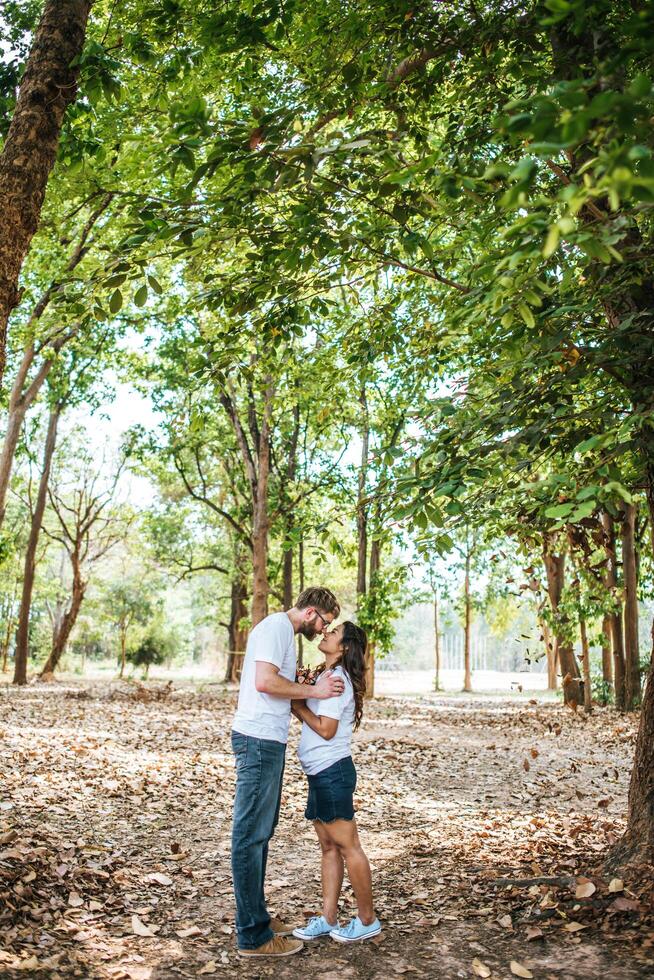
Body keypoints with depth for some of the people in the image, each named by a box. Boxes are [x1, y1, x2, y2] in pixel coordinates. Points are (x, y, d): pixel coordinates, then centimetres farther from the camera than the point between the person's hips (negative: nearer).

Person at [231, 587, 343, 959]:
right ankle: (253, 936, 4)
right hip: (259, 739, -11)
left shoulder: (284, 631, 19)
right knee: (252, 834, -4)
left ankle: (257, 917, 29)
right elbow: (265, 681, -23)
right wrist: (314, 691, -15)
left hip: (269, 740, 11)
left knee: (260, 831, 17)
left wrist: (310, 683, 8)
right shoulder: (276, 626, -12)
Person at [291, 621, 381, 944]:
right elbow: (314, 719, 15)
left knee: (347, 846, 1)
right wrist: (299, 699, 3)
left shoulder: (336, 679, -16)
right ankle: (328, 919, 21)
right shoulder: (329, 677, 14)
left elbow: (326, 729, -20)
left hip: (332, 772, -10)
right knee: (329, 847, 13)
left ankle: (367, 921, 12)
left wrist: (297, 704, -12)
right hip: (322, 773, 10)